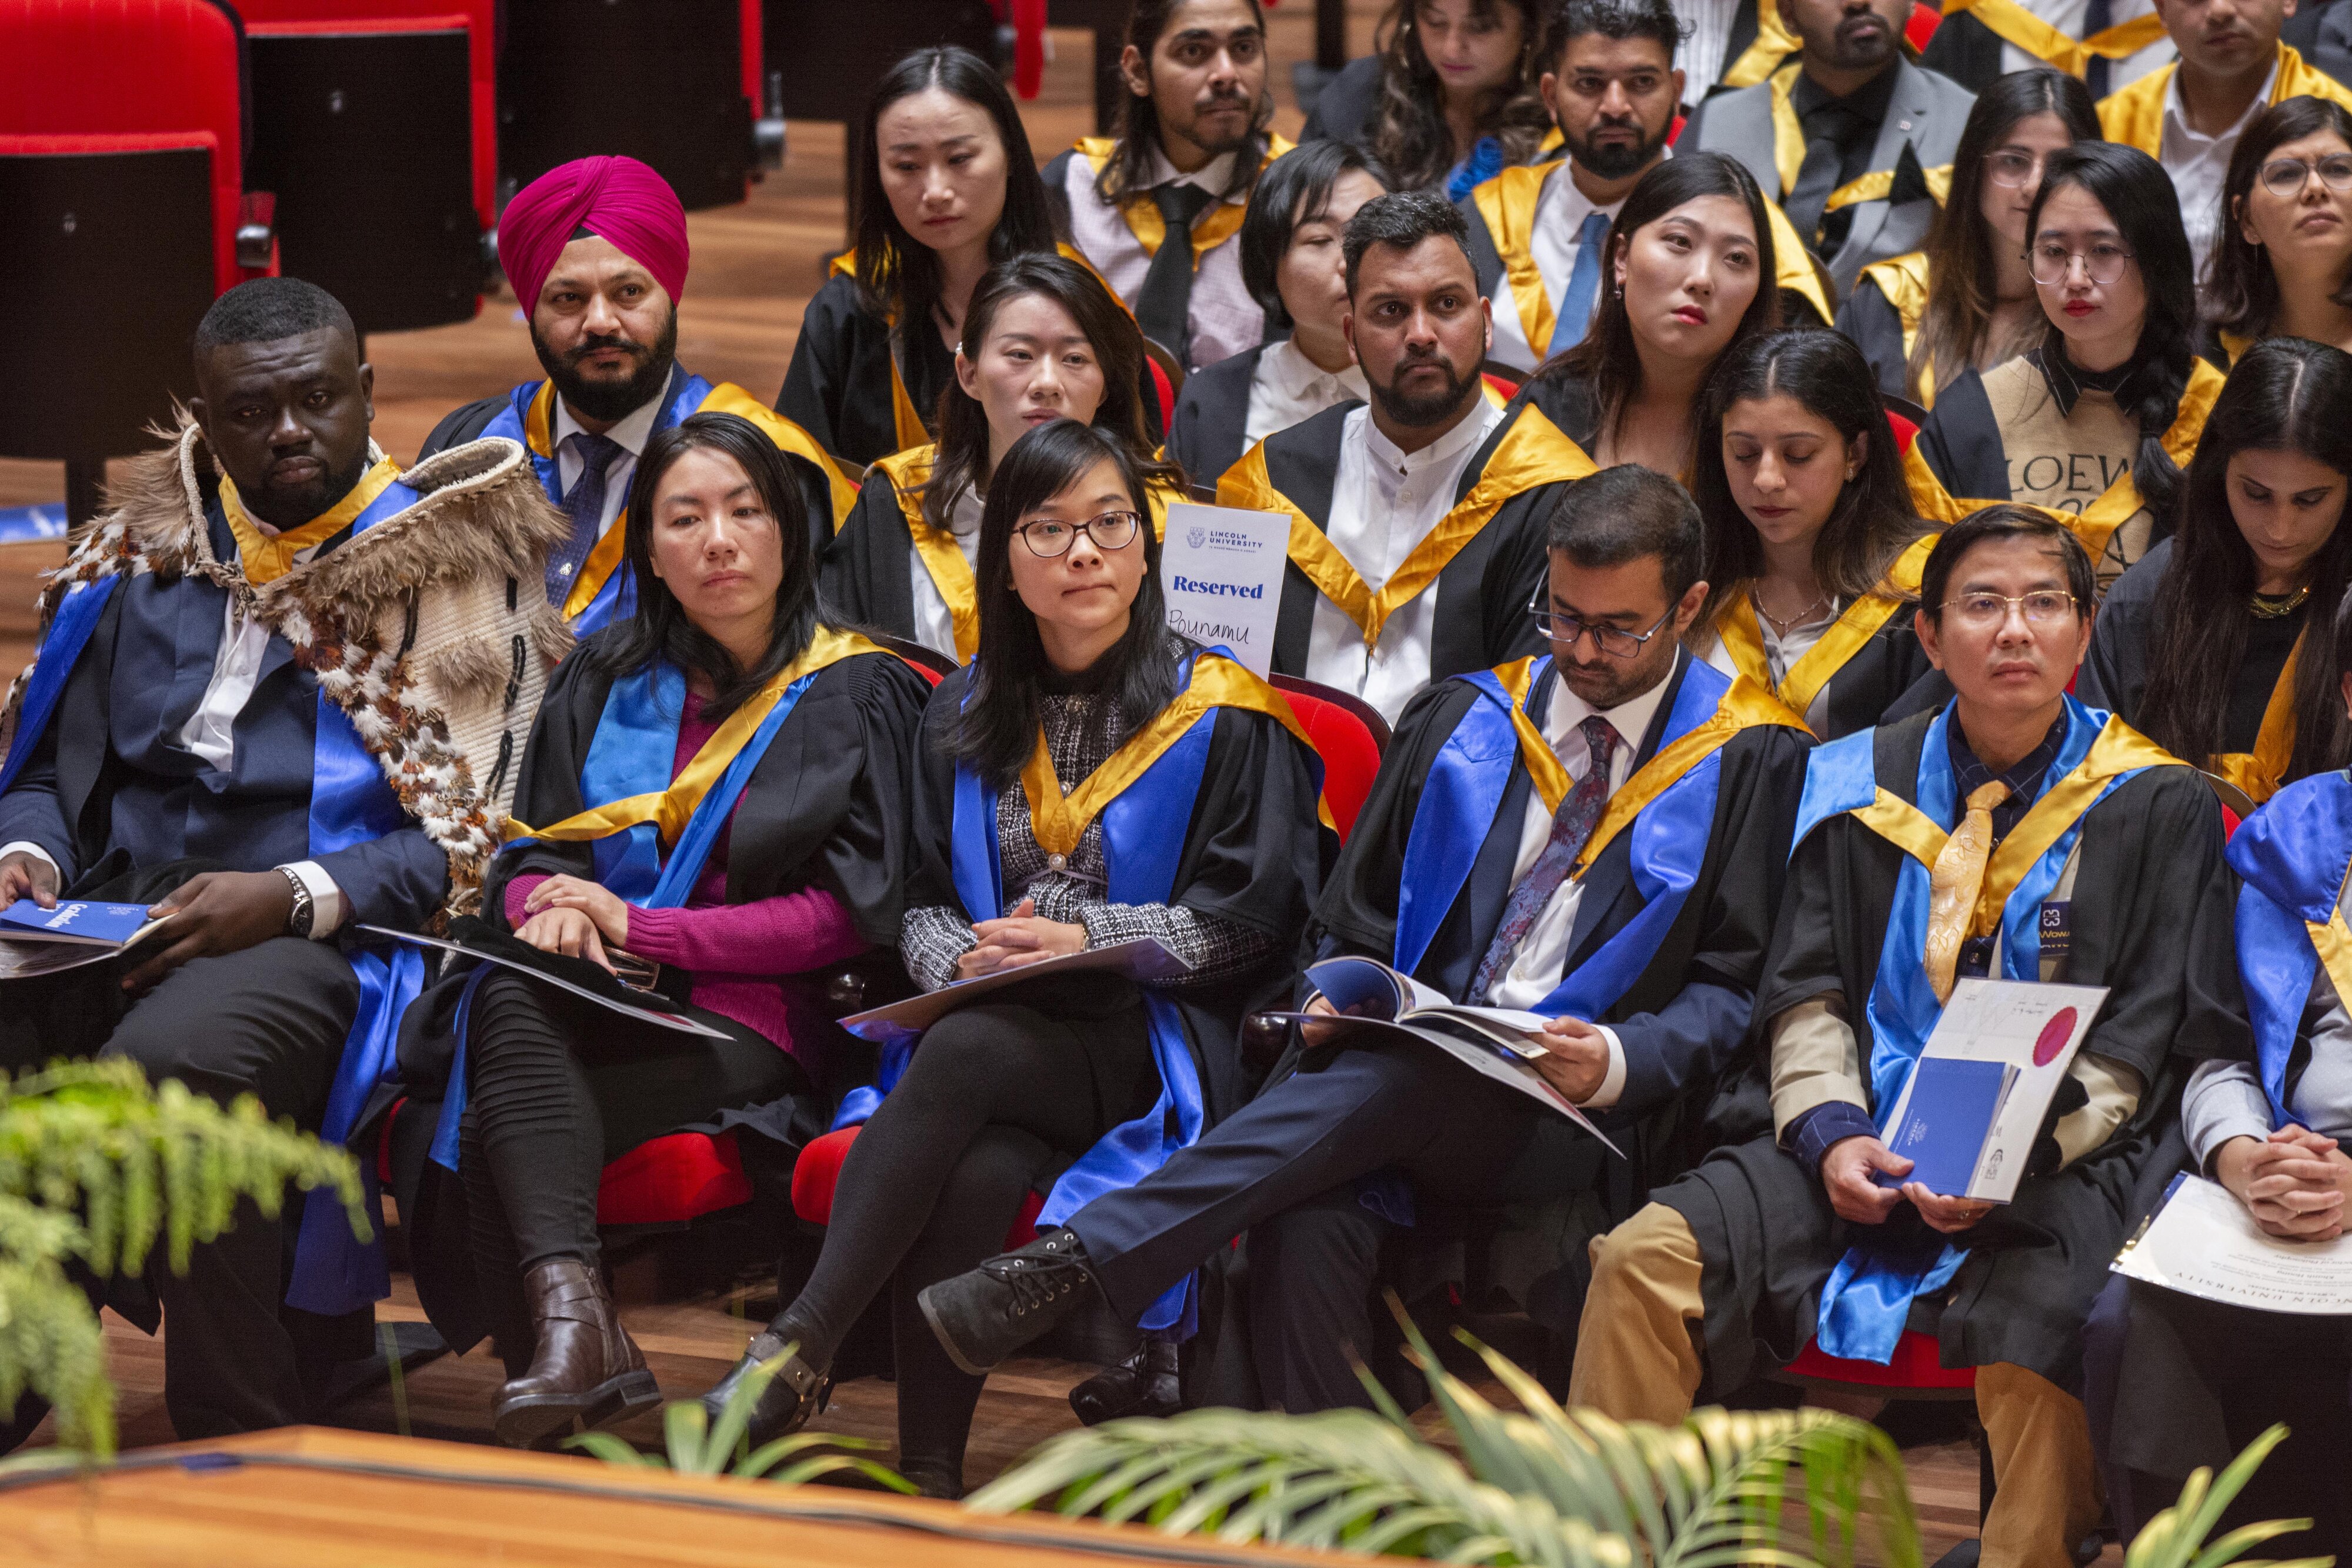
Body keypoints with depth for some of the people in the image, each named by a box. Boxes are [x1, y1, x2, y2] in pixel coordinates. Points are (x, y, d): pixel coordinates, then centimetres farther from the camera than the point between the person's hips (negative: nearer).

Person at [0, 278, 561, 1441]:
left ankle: (244, 1455, -26)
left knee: (170, 1061, -38)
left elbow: (463, 839, -3)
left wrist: (292, 897, -16)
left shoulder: (446, 568, 6)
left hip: (322, 946, -5)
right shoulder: (142, 558, 20)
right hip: (115, 924, 5)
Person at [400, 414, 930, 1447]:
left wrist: (641, 929, -11)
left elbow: (850, 913, -3)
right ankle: (570, 1312, -52)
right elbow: (528, 856, 16)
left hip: (755, 1032, -4)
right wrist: (552, 911, -11)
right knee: (509, 998, -35)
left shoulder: (857, 694, 6)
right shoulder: (606, 680, 18)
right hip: (601, 1008, 4)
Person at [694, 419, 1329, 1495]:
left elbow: (1249, 920, -1)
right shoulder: (966, 719, 18)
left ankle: (795, 1353, -39)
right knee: (977, 1174, -33)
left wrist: (1088, 943, -13)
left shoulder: (1220, 717, 6)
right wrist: (966, 956, -8)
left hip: (1150, 1051, -3)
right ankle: (928, 1477, -35)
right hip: (991, 1026, 3)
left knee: (964, 1053, -36)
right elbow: (921, 906, 16)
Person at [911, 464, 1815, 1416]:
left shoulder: (1751, 761, 8)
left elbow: (1734, 984, 5)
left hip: (1584, 1122, -3)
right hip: (1409, 1081, 3)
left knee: (1405, 1076, -37)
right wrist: (1339, 1002, -1)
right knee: (1308, 1225, -35)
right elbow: (1356, 918, 23)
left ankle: (1078, 1263, -40)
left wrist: (1617, 1061, -15)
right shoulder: (1461, 720, 19)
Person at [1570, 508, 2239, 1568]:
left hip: (2065, 1161, -3)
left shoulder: (2156, 807, 5)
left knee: (2033, 1336, -37)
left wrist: (2016, 1158, -15)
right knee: (1645, 1262, -20)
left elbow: (2146, 1042, 1)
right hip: (1862, 1142, 3)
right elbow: (1803, 990, 12)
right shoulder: (1862, 786, 13)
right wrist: (1829, 1130, -8)